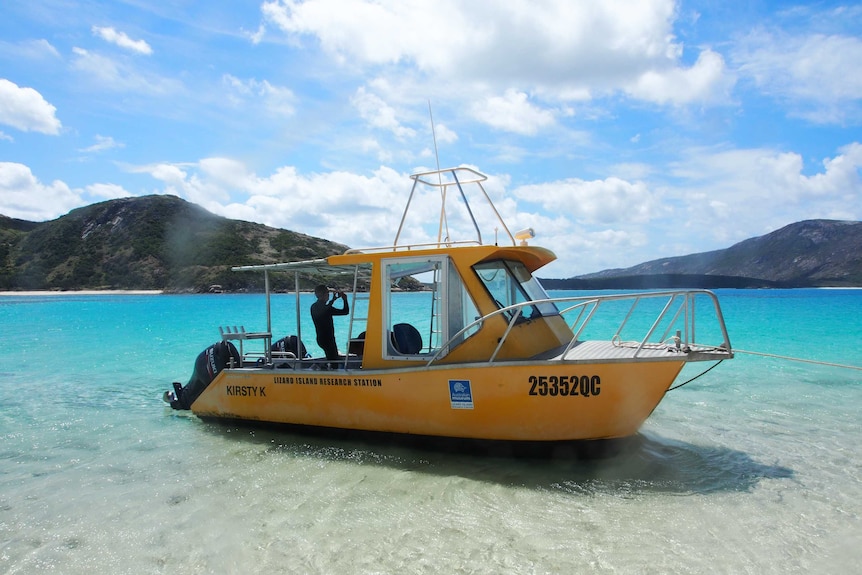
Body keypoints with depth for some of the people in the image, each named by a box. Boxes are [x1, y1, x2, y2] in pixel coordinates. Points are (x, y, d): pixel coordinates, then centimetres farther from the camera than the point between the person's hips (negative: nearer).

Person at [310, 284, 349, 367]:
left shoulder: (314, 307, 1)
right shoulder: (327, 309, -25)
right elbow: (345, 311, -19)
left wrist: (333, 299, 20)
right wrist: (345, 299, -6)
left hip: (320, 338, 9)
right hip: (328, 339, -9)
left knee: (334, 357, 22)